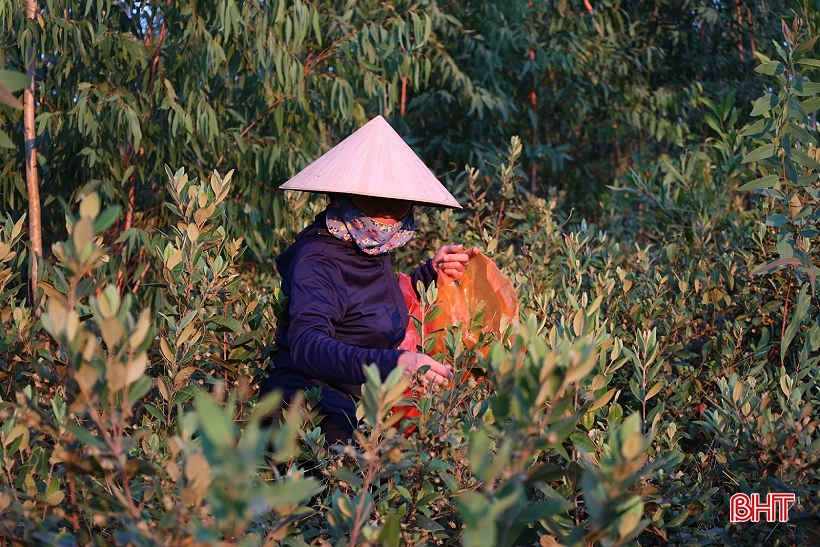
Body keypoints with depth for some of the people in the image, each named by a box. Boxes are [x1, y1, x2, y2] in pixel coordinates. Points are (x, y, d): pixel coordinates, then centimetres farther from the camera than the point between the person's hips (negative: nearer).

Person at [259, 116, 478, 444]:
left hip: (362, 404, 10)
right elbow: (306, 346, -32)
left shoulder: (374, 251, 11)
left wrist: (431, 272, 16)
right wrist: (394, 363, -45)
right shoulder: (319, 261, -15)